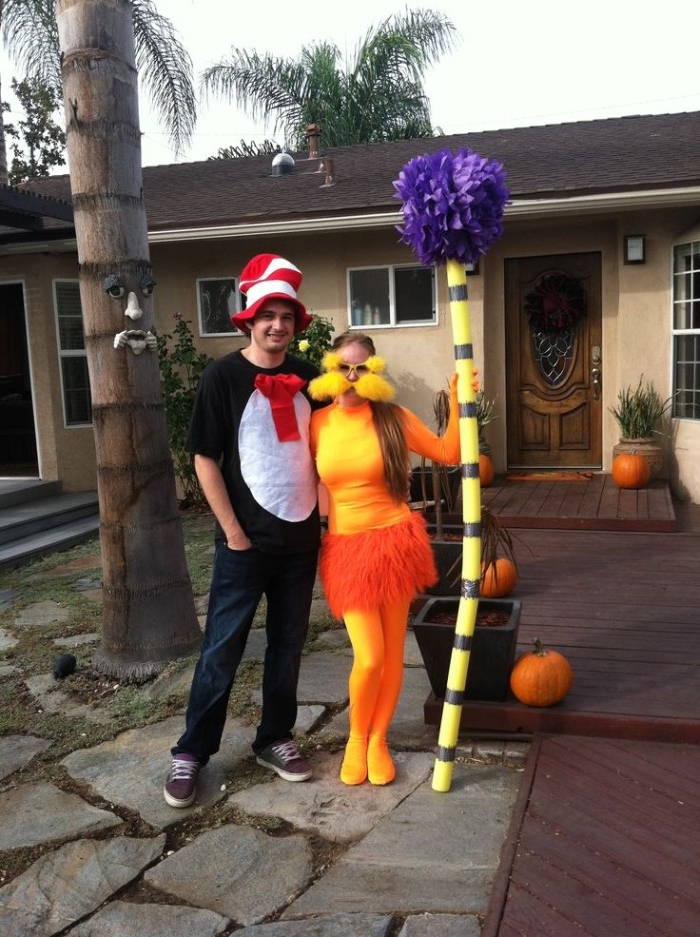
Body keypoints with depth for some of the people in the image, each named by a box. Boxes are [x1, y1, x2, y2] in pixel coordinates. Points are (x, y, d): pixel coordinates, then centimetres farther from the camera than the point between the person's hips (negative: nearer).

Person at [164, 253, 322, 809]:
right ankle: (191, 752, 17)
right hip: (247, 541, -4)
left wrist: (324, 512, 5)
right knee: (223, 649, 3)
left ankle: (275, 739, 29)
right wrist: (233, 531, -11)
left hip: (302, 537, 5)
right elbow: (205, 460, -8)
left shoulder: (306, 377, 5)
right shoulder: (224, 376, -8)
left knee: (288, 645, 13)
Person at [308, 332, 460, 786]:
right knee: (368, 657, -7)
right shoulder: (317, 424, 0)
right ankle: (356, 737, 22)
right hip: (347, 548, 0)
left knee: (392, 651, 8)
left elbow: (449, 453, 1)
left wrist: (458, 402, -6)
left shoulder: (394, 418, -3)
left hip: (394, 541, 0)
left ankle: (378, 740, 30)